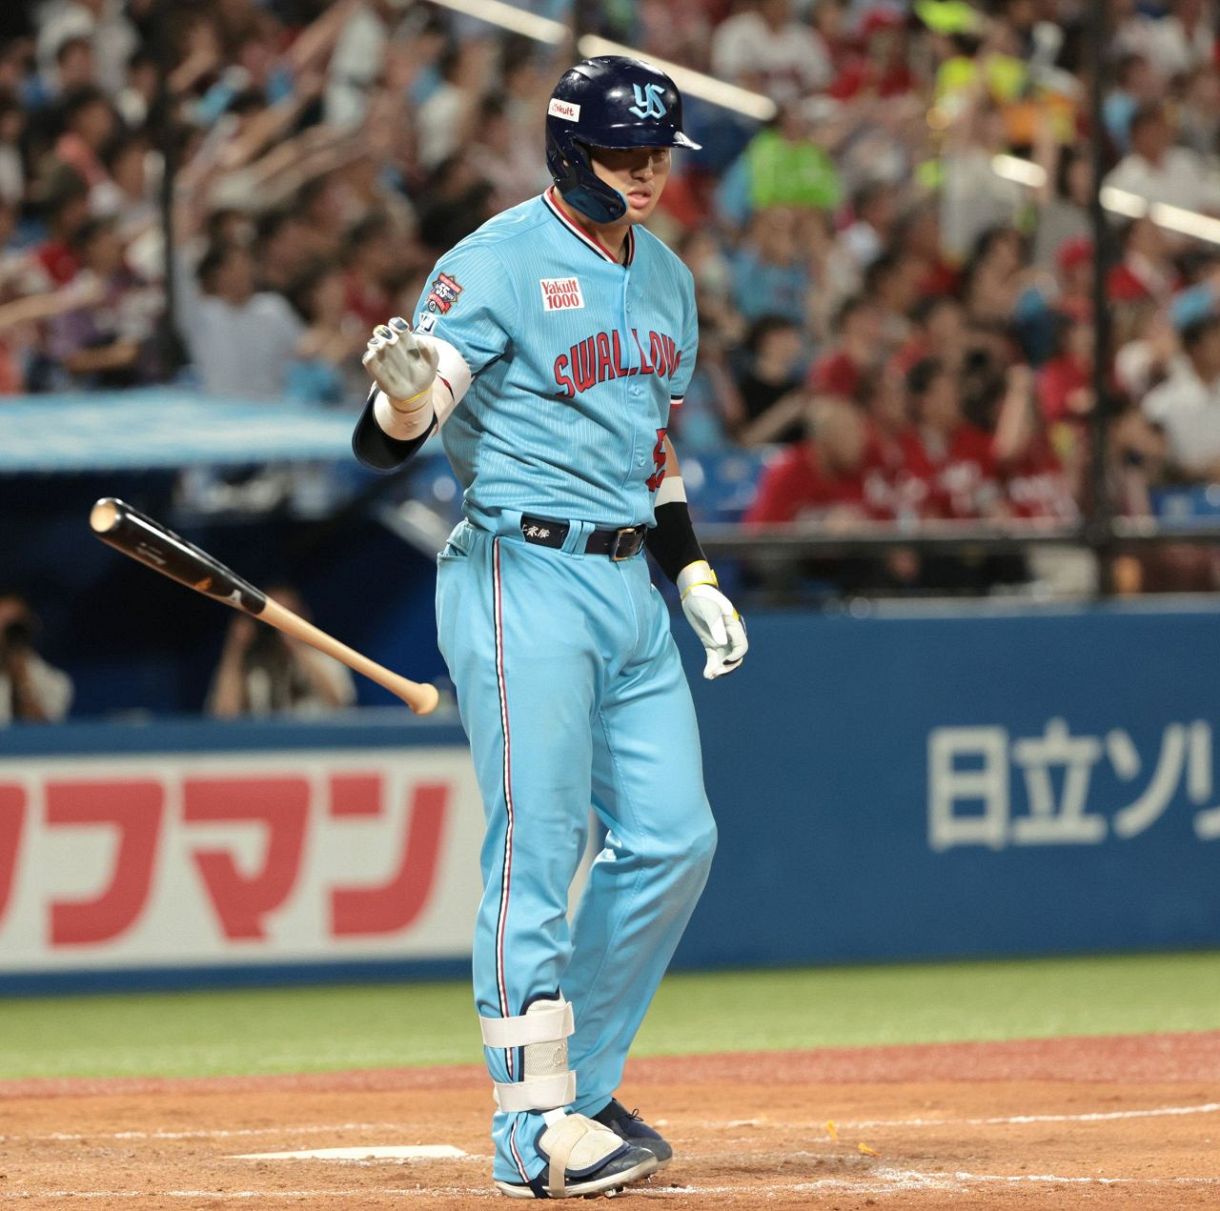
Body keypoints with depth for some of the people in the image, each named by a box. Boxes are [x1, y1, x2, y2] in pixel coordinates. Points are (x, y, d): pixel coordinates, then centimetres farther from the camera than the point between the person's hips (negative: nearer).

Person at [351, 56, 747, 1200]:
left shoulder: (664, 277, 14)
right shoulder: (496, 265, -11)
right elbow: (388, 438, -18)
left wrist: (694, 574, 17)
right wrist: (404, 389, -40)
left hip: (629, 583, 8)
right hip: (523, 578, -8)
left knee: (672, 840, 6)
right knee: (537, 849, -10)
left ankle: (579, 1087, 17)